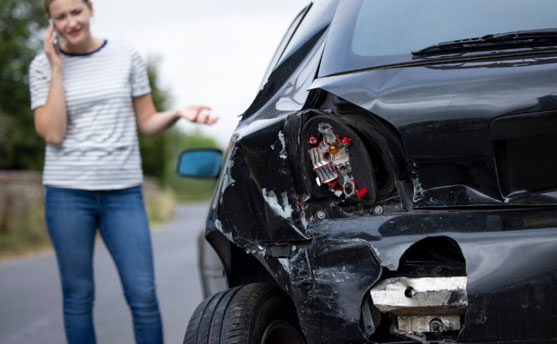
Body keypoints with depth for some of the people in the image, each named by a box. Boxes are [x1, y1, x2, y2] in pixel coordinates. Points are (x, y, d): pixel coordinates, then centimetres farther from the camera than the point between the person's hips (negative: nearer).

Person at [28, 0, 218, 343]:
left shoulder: (126, 56, 5)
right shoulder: (43, 66, 3)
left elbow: (147, 123, 9)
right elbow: (52, 134, -8)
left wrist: (178, 113, -11)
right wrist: (57, 67, -8)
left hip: (124, 191, 1)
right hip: (67, 192, 0)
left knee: (143, 295, -4)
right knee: (78, 297, 5)